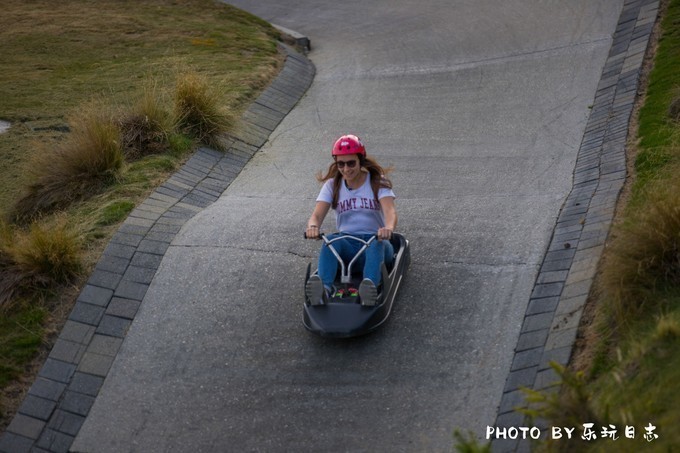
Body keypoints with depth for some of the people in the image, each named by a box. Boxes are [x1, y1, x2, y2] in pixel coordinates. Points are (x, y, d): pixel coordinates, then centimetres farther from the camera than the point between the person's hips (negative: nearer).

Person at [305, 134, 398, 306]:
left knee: (377, 244, -37)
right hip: (347, 244, 1)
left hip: (375, 242, -1)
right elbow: (317, 215, -7)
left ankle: (370, 287, -64)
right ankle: (324, 289, -57)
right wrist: (312, 226, -34)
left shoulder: (378, 182, -2)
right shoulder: (332, 185, 6)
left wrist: (388, 228, -45)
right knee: (331, 240, -33)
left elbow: (390, 211, -19)